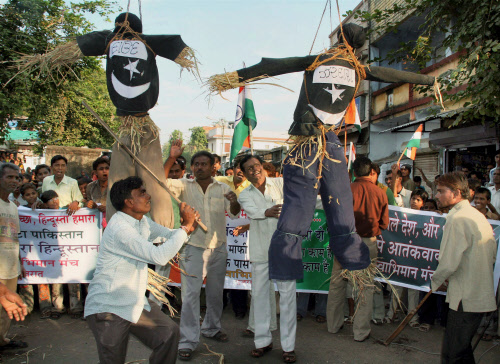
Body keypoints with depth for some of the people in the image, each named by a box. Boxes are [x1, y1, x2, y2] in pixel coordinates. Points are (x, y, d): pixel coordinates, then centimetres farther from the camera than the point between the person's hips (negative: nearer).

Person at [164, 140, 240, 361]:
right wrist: (172, 158, -27)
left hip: (218, 248, 3)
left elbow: (234, 213, -7)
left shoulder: (222, 188, 2)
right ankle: (188, 341, 5)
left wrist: (234, 202, -30)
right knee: (190, 294, -5)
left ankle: (211, 327, 38)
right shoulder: (184, 186, -2)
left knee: (215, 292, 17)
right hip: (193, 249, -3)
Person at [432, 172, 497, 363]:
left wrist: (436, 281, -2)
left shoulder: (457, 219, -19)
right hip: (482, 295, 10)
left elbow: (449, 263, -23)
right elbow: (492, 253, 20)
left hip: (466, 299, -10)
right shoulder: (478, 215, 12)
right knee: (463, 348, 22)